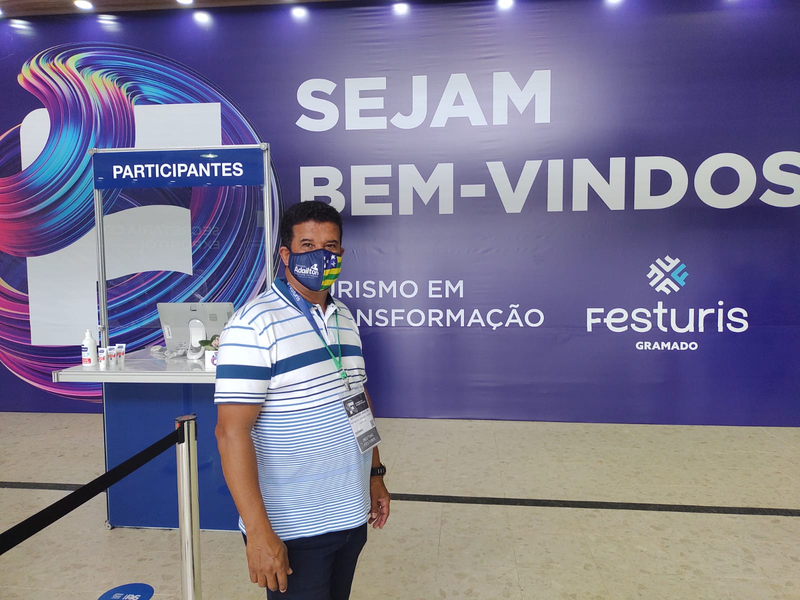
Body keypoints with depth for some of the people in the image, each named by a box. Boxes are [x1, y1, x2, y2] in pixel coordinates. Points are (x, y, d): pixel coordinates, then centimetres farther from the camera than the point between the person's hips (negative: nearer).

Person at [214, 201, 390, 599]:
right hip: (292, 530, -7)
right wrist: (259, 532, -21)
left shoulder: (345, 319, 7)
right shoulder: (255, 324, -17)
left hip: (351, 516, 7)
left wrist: (375, 474, 14)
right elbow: (231, 432, -20)